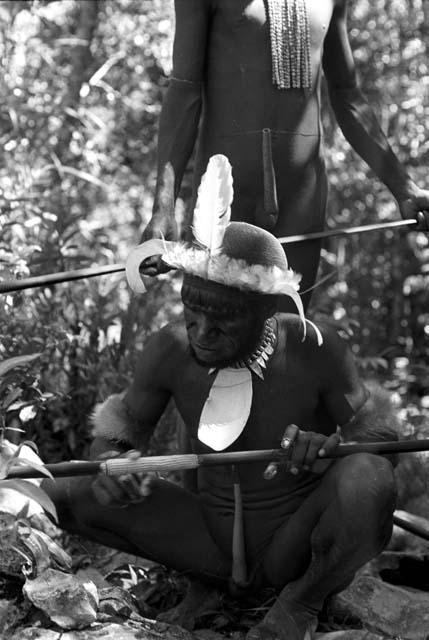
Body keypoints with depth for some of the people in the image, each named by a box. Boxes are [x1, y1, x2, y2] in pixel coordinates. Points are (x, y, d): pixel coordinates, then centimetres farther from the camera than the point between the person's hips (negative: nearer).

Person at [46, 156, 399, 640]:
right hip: (210, 542, 1)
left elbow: (379, 429, -10)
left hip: (294, 547, 0)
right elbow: (115, 434, -1)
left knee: (367, 478, -35)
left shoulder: (314, 351, -20)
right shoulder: (170, 351, -13)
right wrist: (110, 465, -27)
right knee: (59, 495, -17)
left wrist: (332, 446, -34)